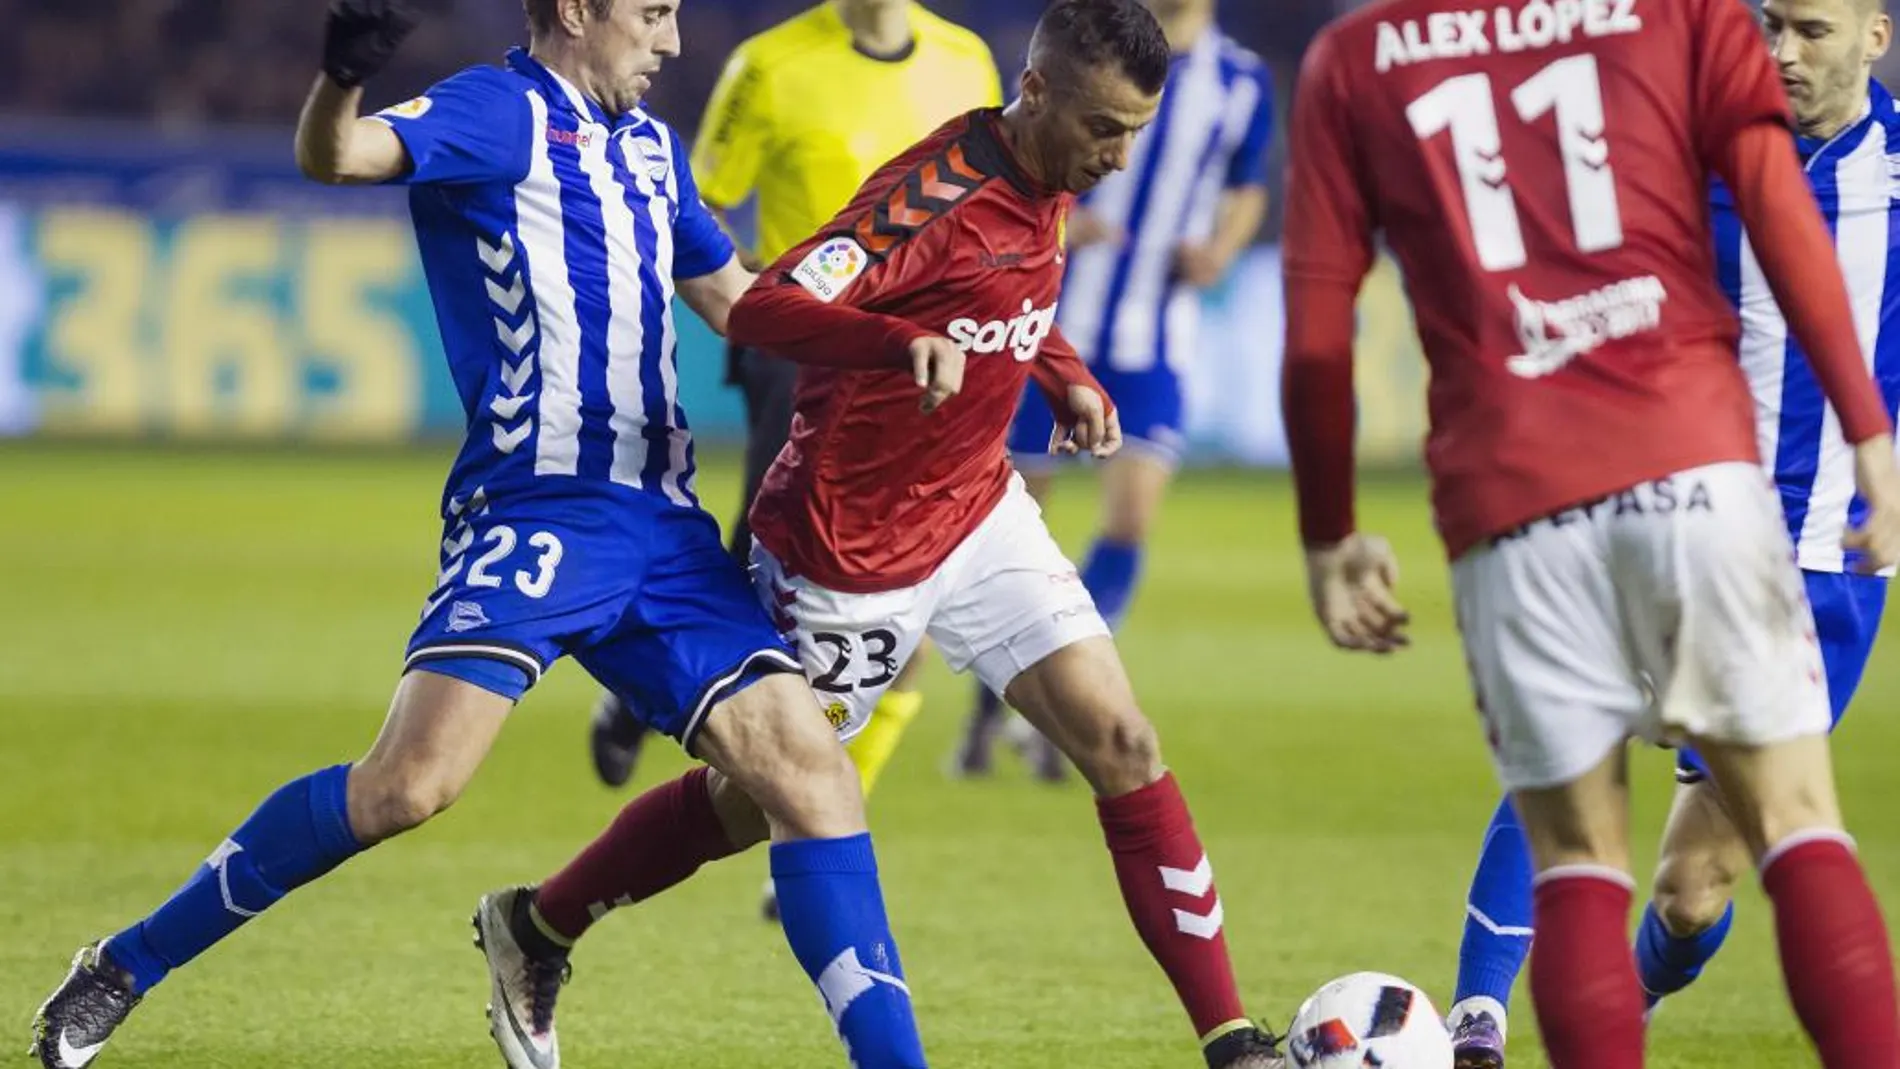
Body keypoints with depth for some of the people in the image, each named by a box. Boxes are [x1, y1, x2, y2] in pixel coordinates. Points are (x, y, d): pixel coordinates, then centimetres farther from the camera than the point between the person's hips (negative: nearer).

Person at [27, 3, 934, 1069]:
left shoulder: (649, 145, 20)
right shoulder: (501, 112, -3)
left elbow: (738, 301, 36)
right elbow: (340, 156, -24)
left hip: (664, 522, 7)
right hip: (534, 509, -7)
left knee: (808, 771, -6)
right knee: (410, 782, -18)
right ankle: (126, 970, -3)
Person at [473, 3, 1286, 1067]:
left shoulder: (1047, 189, 0)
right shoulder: (936, 194, -26)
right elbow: (762, 309, -37)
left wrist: (1070, 380, 7)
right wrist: (906, 344, -53)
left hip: (979, 511, 7)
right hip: (851, 555, -7)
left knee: (1123, 744, -7)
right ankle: (537, 929, 34)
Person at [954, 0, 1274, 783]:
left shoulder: (1242, 83, 2)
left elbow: (1247, 192, 17)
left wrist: (1220, 250, -5)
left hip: (1154, 344, 1)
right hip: (1053, 329, -1)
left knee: (1130, 521, -12)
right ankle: (988, 707, 24)